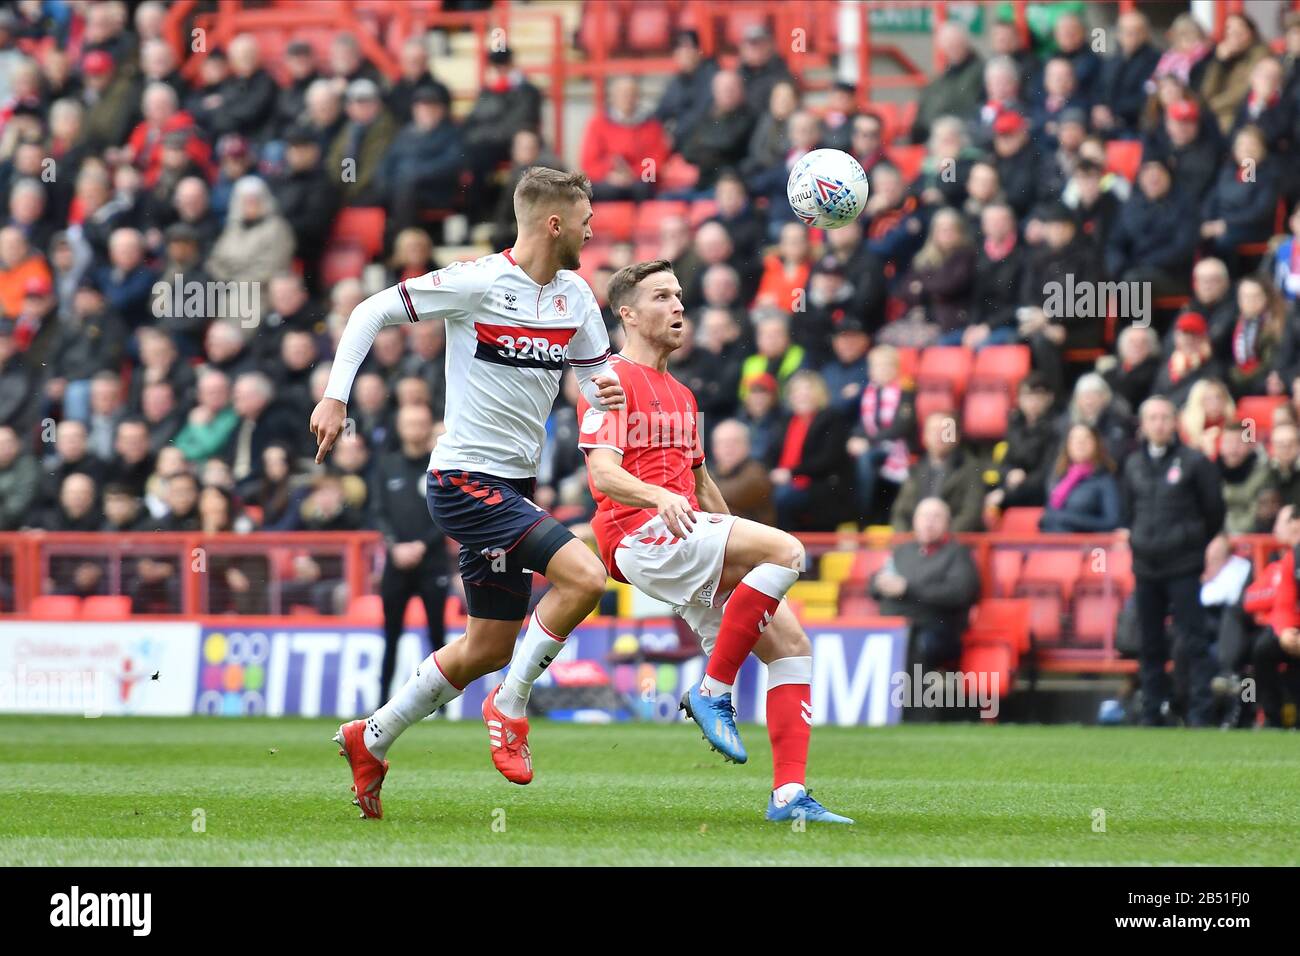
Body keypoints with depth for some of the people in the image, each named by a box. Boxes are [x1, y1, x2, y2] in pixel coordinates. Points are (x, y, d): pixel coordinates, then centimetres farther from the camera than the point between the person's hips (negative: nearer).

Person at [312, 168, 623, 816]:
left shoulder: (575, 297, 6)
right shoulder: (477, 282, -14)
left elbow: (596, 372, 16)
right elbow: (373, 311, -8)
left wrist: (607, 389, -9)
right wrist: (335, 396, -14)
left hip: (513, 485, 8)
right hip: (465, 478, -8)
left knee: (490, 646, 13)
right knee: (584, 576, -23)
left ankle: (370, 742, 28)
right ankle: (510, 707, -6)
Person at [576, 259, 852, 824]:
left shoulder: (679, 395, 28)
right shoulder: (613, 379, -1)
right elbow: (603, 471, -15)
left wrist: (738, 541, 32)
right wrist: (659, 498, -33)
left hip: (688, 533, 9)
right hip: (639, 535, -9)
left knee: (790, 642, -5)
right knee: (785, 550, -27)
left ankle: (789, 794, -11)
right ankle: (713, 691, -20)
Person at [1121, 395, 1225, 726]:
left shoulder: (1194, 462, -3)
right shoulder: (1134, 464, 10)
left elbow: (1213, 511, 3)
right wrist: (1132, 538, 13)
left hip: (1184, 567, -5)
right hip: (1146, 568, 5)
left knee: (1194, 642, -7)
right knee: (1150, 645, 8)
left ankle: (1200, 712, -7)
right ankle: (1151, 713, 13)